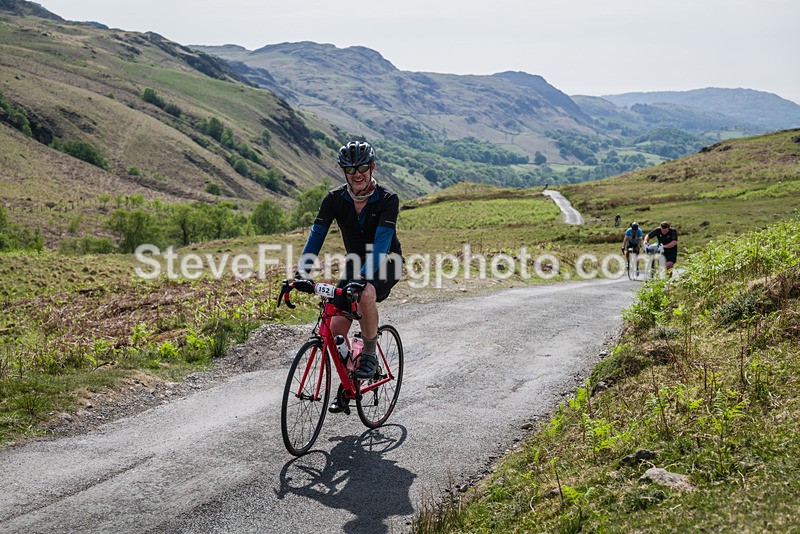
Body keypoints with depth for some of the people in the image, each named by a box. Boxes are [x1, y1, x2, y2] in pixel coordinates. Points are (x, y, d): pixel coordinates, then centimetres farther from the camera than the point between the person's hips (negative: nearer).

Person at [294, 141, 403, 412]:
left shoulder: (388, 199, -23)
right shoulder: (335, 199, -12)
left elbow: (381, 244, -34)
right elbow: (316, 236, -18)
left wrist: (363, 278, -48)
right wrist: (302, 273, -34)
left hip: (386, 263, -4)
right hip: (356, 262, 4)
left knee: (366, 295, -38)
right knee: (336, 329, -8)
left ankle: (370, 354, -13)